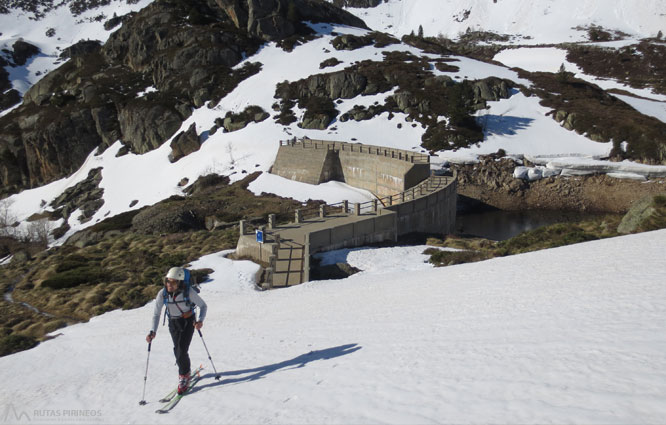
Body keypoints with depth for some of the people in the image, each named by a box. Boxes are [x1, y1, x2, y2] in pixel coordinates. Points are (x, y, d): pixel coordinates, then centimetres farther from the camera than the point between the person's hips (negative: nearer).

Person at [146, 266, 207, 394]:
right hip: (173, 322, 3)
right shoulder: (162, 293, -20)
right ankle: (185, 371, 39)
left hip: (188, 321, -3)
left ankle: (184, 376, 12)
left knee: (181, 351, -13)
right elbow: (156, 314, -11)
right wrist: (153, 331, -24)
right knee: (178, 350, 9)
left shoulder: (189, 292, -26)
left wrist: (200, 320, -30)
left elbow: (203, 306, -13)